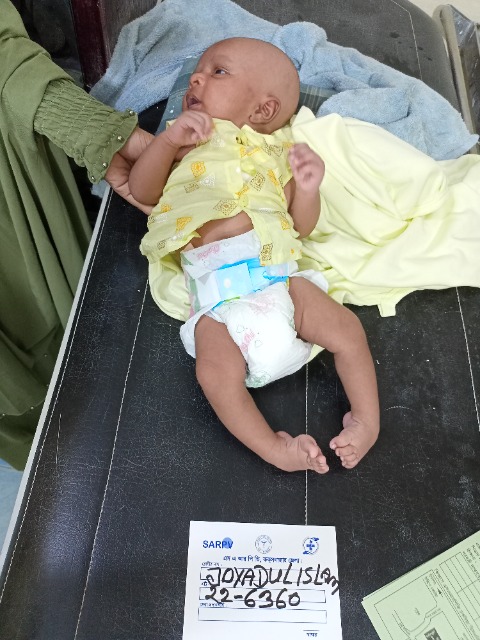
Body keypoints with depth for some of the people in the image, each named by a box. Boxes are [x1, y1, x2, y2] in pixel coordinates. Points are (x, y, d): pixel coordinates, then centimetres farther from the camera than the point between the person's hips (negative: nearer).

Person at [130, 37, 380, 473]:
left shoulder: (274, 153, 20)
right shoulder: (185, 146, 23)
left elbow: (302, 226, 15)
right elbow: (143, 191, 9)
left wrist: (308, 188, -5)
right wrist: (168, 139, -3)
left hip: (277, 273, 1)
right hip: (215, 288, 0)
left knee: (348, 329, -10)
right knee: (216, 374, -23)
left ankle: (367, 421, 8)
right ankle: (275, 450, -7)